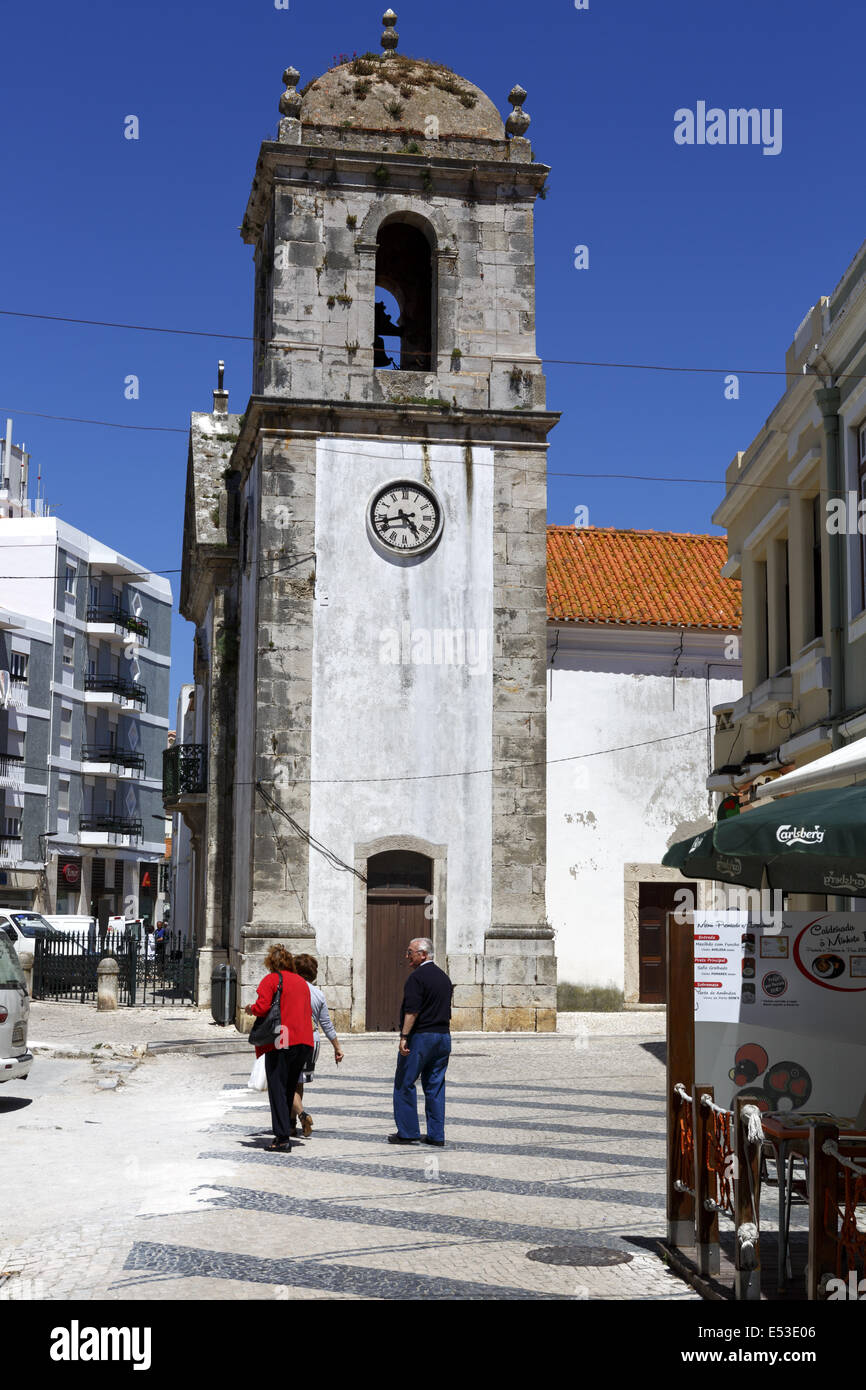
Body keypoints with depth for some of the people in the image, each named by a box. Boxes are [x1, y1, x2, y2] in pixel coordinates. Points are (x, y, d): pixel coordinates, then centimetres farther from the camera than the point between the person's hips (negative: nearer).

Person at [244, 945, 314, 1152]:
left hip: (280, 1042, -6)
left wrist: (251, 1009, 7)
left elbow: (262, 1007, -13)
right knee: (289, 1090, 16)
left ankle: (282, 1139, -9)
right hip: (303, 1042, 6)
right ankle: (283, 1132, 18)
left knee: (277, 1090, -3)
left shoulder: (270, 980, -2)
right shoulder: (301, 982, 18)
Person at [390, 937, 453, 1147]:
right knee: (435, 1086, 9)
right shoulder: (444, 977, 15)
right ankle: (436, 1135, 8)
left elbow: (412, 1011, -19)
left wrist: (404, 1036, -18)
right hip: (443, 1036, 8)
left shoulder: (418, 977, -11)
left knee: (404, 1083, 1)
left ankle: (408, 1132, 2)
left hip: (420, 1036, -8)